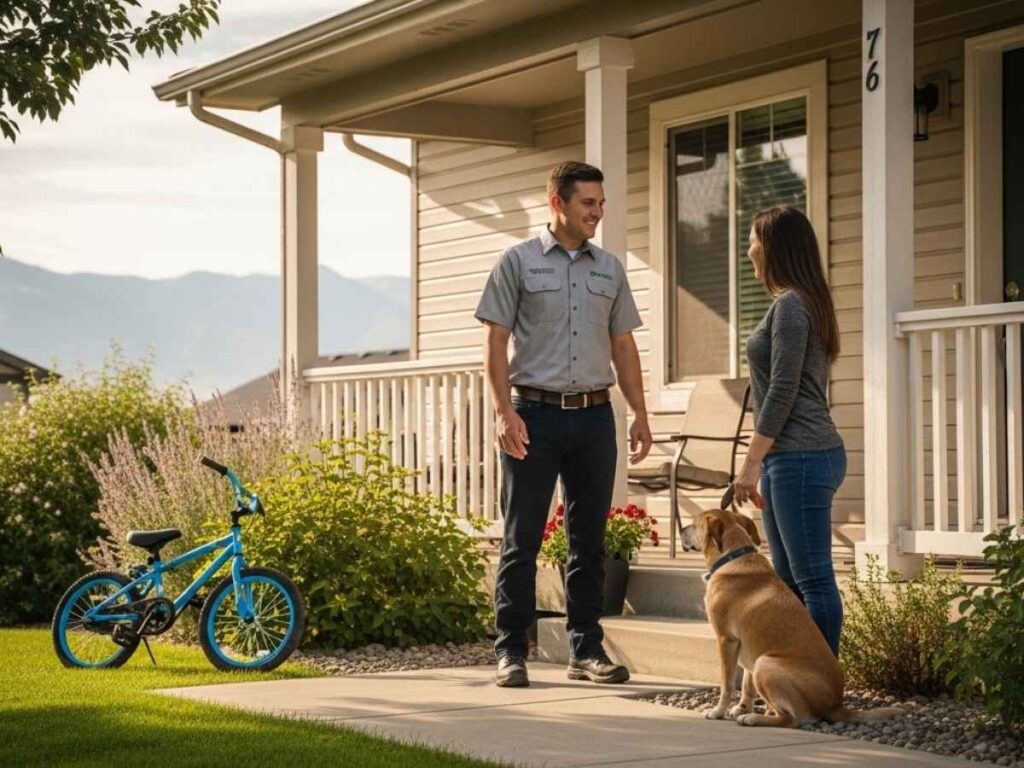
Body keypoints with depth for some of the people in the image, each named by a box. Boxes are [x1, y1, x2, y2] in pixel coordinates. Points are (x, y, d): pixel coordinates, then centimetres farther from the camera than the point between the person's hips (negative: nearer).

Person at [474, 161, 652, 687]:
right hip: (535, 413, -4)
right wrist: (504, 412, -13)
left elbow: (623, 347, 15)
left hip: (594, 414, 4)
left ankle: (586, 650, 13)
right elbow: (495, 342, -3)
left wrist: (640, 414, 8)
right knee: (522, 540, -1)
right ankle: (511, 652, 3)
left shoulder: (609, 269, 13)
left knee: (589, 541, 7)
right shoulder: (518, 262, 1)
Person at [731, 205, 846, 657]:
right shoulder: (806, 302, 19)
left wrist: (752, 463, -14)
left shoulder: (789, 305, -12)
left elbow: (782, 391, -17)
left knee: (814, 580, -8)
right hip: (796, 458, 11)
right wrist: (763, 464, 23)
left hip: (800, 458, -11)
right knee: (790, 580, 13)